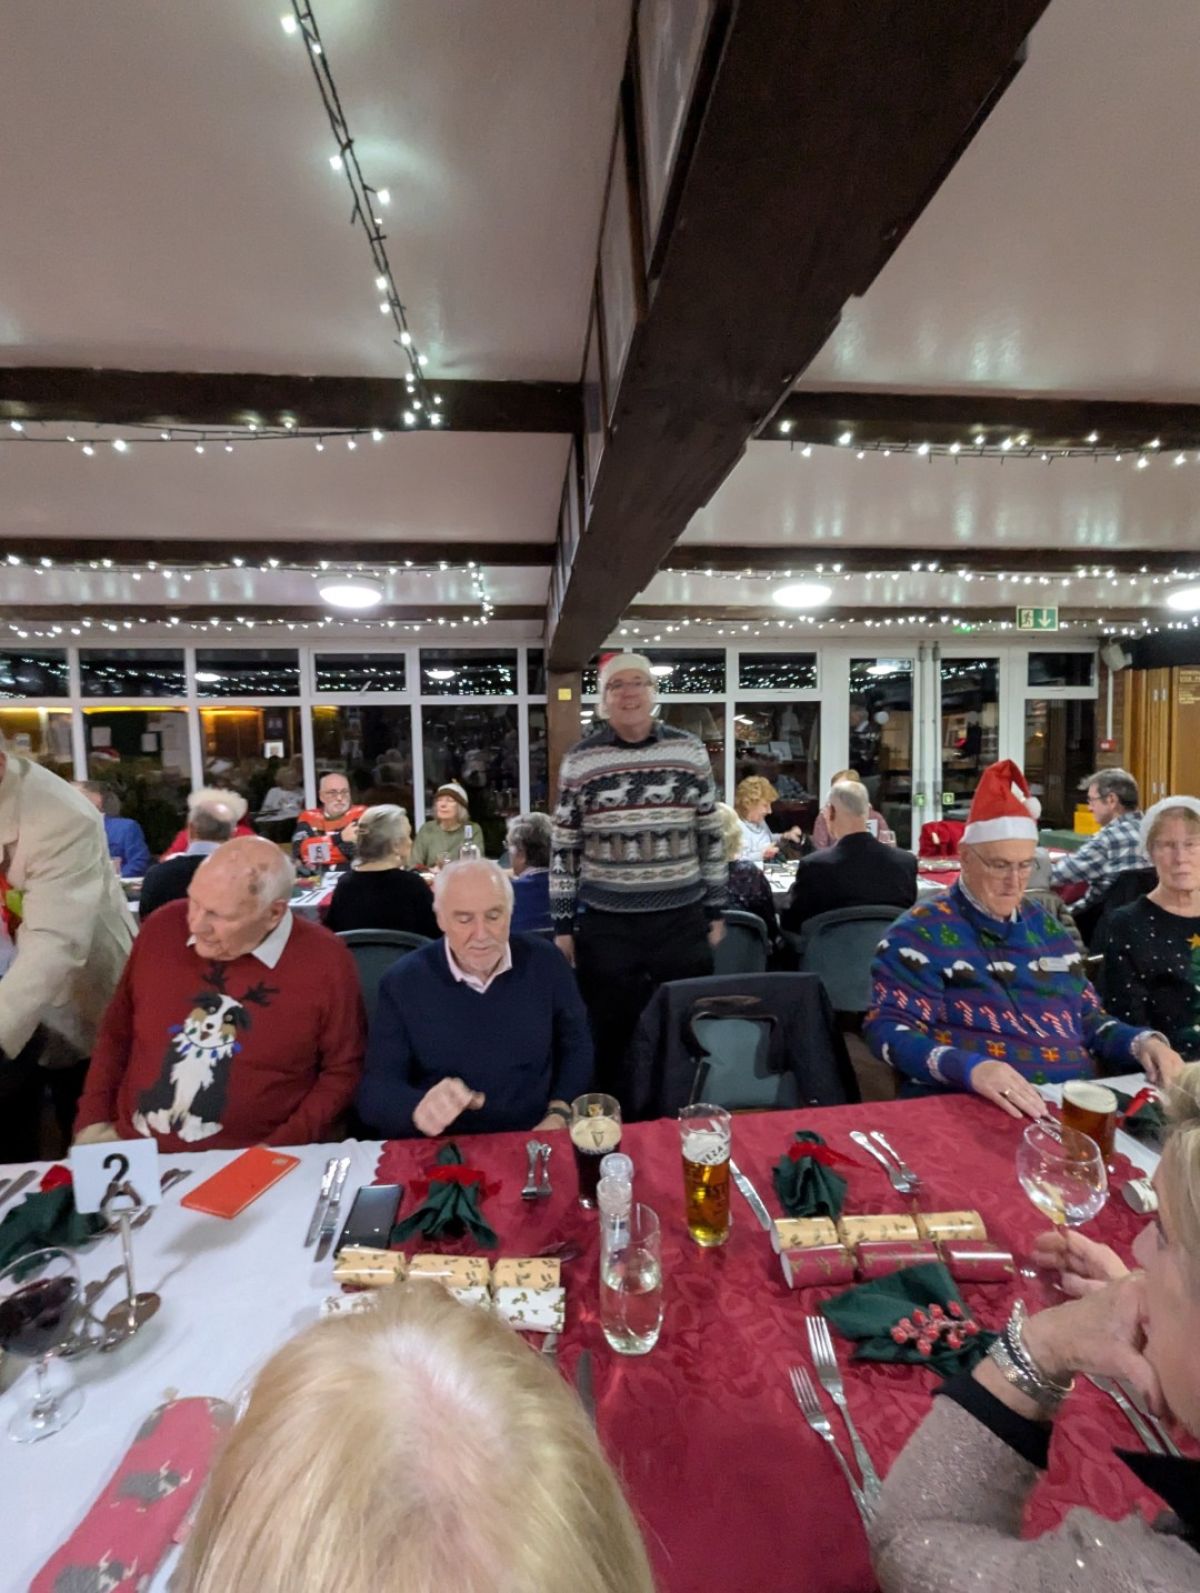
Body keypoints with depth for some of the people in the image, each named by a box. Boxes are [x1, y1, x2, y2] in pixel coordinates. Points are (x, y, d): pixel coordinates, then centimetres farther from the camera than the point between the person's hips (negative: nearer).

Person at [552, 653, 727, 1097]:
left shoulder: (690, 751, 1)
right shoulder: (579, 761, -2)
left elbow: (711, 838, 7)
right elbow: (564, 850, 2)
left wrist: (716, 911, 7)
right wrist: (562, 927, 1)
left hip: (683, 922, 1)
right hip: (606, 926, -1)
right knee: (612, 1041, 12)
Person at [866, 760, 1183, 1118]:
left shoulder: (1043, 924, 16)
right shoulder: (923, 930, -6)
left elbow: (1086, 1017, 24)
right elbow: (887, 1026, -15)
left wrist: (1142, 1041, 3)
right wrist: (969, 1068, -30)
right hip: (971, 1108, -6)